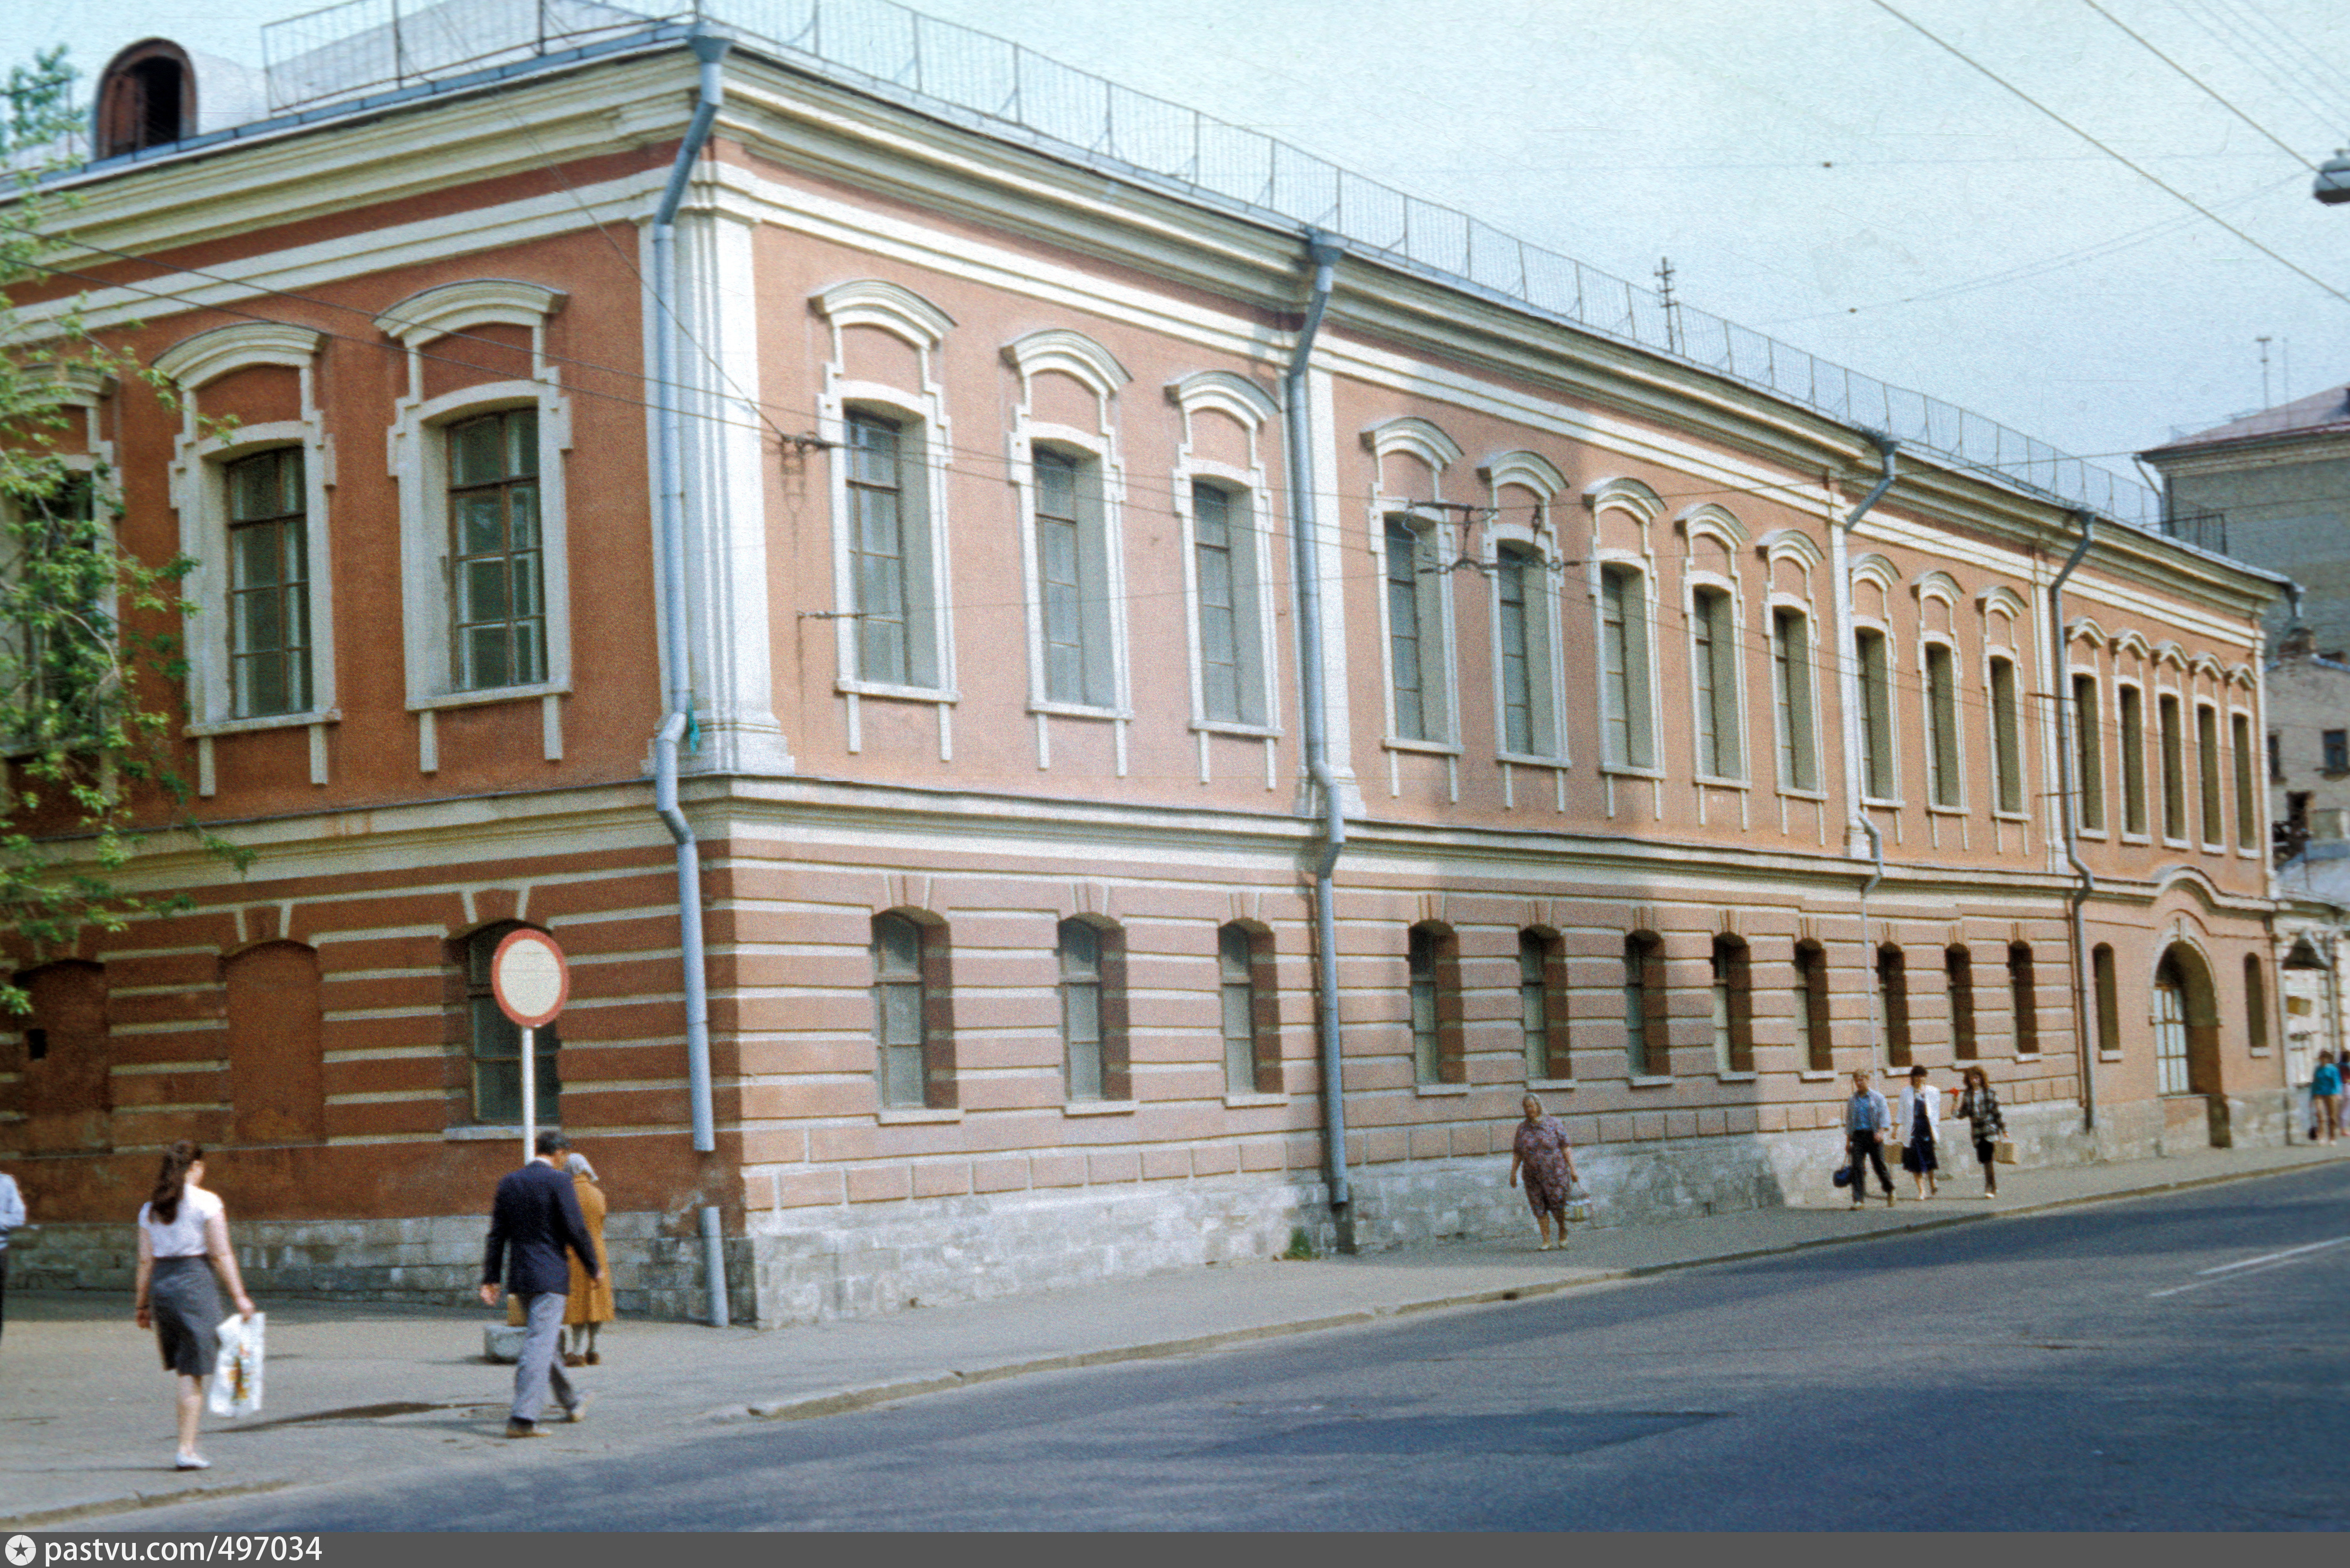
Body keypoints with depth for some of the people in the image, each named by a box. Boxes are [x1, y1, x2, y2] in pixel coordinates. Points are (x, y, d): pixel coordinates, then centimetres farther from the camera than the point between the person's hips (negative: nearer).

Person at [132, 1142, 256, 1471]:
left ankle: (186, 1443, 18)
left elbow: (146, 1261, 8)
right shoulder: (207, 1202, -6)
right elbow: (221, 1254, -9)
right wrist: (239, 1296, -6)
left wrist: (142, 1303, 14)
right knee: (194, 1371, 0)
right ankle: (187, 1449, -2)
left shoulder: (150, 1208, 9)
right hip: (194, 1283, -5)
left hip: (160, 1284, 5)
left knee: (183, 1369, 16)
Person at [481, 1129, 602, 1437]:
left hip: (519, 1275, 7)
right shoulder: (559, 1181, -10)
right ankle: (522, 1419, -14)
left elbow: (497, 1235, 7)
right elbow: (576, 1230, -11)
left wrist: (490, 1279, 9)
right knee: (540, 1345, -8)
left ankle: (572, 1403, 35)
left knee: (542, 1340, 19)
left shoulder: (509, 1182, 8)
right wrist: (594, 1268, 2)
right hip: (550, 1276, -7)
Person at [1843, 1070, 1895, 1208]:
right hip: (1858, 1136, 3)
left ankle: (1890, 1191, 28)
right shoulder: (1852, 1101, 15)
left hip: (1874, 1136, -3)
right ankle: (1859, 1199, -13)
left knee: (1880, 1164, 2)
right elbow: (1849, 1122, 19)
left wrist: (1881, 1131, -18)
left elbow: (1885, 1116, -3)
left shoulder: (1878, 1098, 4)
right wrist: (1848, 1141, 14)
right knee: (1857, 1166, -10)